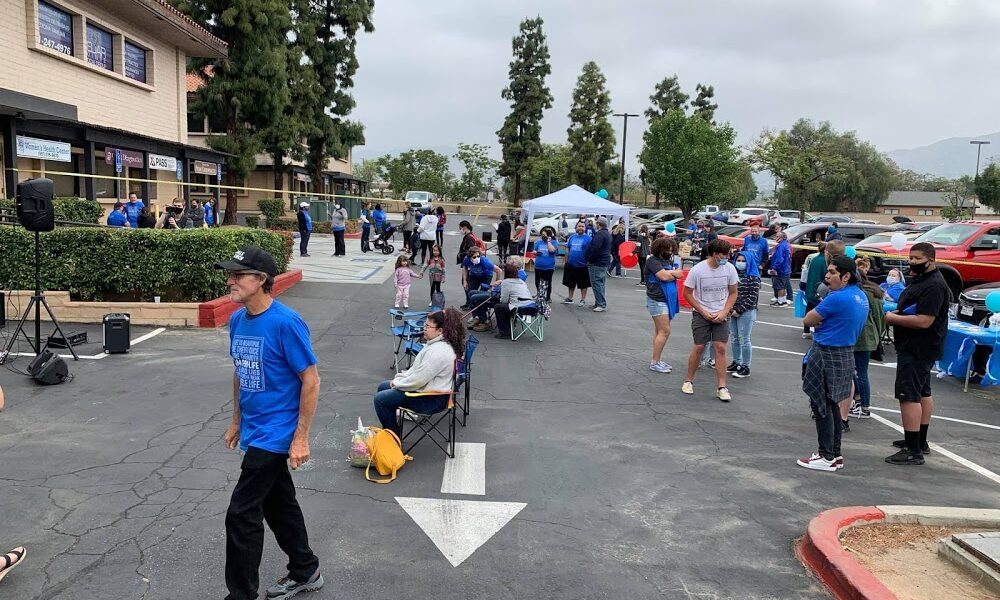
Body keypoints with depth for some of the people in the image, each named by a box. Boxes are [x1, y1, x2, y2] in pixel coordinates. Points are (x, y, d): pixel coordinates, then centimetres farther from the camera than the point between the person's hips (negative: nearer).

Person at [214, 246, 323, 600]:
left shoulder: (286, 323, -21)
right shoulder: (237, 320, 3)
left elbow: (311, 380, -18)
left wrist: (301, 438, -18)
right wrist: (237, 422, 18)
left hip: (277, 434, -8)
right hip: (254, 431, 8)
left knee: (242, 515, -4)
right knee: (279, 505, 19)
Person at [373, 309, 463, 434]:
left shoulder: (438, 352, -30)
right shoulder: (439, 343, 4)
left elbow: (418, 380, -27)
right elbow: (418, 369, 15)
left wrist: (397, 383, -11)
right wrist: (401, 377, 4)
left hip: (432, 400, -11)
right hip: (427, 387, 11)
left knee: (380, 399, -11)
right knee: (382, 387, 18)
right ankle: (390, 427, 26)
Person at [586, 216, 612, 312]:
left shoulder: (600, 234, -17)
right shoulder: (608, 234, 17)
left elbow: (595, 248, -23)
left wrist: (589, 259, -14)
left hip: (597, 263, -11)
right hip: (605, 262, 11)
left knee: (597, 283, -8)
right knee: (600, 283, 16)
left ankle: (602, 304, -10)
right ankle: (599, 303, 23)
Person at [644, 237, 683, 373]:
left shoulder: (669, 260, 16)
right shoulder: (653, 260, -10)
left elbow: (680, 274, 6)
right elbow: (664, 276, -20)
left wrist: (669, 273, -11)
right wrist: (674, 273, -1)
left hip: (667, 299, 9)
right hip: (657, 300, -9)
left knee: (659, 330, 12)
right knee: (664, 331, -11)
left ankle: (656, 360, 18)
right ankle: (654, 362, -6)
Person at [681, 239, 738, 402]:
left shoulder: (729, 268, -6)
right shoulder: (697, 270, -14)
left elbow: (732, 293, 4)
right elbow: (687, 293, -5)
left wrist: (724, 312, -8)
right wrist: (703, 312, -9)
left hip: (721, 315, 2)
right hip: (701, 314, -2)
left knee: (720, 348, -6)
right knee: (699, 347, -1)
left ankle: (721, 387, 0)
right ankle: (689, 381, 18)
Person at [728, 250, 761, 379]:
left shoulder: (753, 278, -6)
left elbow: (752, 297, -12)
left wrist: (739, 310, -15)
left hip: (746, 313, -6)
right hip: (732, 312, 6)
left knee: (744, 340, -3)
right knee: (734, 339, 12)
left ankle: (745, 367, 5)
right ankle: (736, 363, 25)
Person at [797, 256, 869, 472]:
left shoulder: (837, 298, -21)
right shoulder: (861, 297, 10)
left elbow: (808, 320, -13)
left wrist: (818, 321, 4)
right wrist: (823, 321, 7)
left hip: (827, 356, -9)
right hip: (846, 354, 9)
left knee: (821, 405, -1)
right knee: (832, 405, 17)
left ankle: (827, 457, 5)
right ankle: (835, 454, 24)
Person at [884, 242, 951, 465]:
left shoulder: (933, 286, -20)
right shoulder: (920, 280, 14)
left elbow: (924, 321, -27)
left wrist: (892, 318, -16)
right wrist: (897, 314, 5)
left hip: (918, 350, -11)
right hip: (918, 348, 11)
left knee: (909, 396, -12)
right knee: (923, 393, 19)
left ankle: (913, 451, -11)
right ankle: (920, 442, 32)